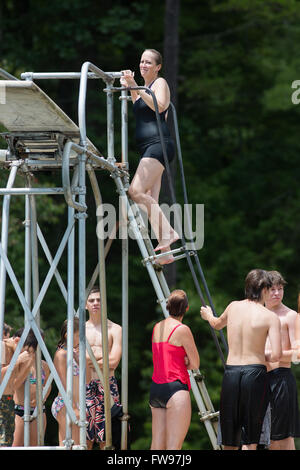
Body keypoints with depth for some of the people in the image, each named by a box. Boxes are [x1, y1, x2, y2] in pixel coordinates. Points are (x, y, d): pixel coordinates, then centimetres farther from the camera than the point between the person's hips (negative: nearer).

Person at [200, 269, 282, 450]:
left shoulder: (234, 307, 7)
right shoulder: (270, 317, -7)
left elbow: (217, 324, 30)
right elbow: (276, 355, -14)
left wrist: (208, 315, 53)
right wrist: (263, 358, 9)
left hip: (230, 372, 4)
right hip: (255, 373, -4)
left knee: (230, 441, 12)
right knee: (250, 439, 0)